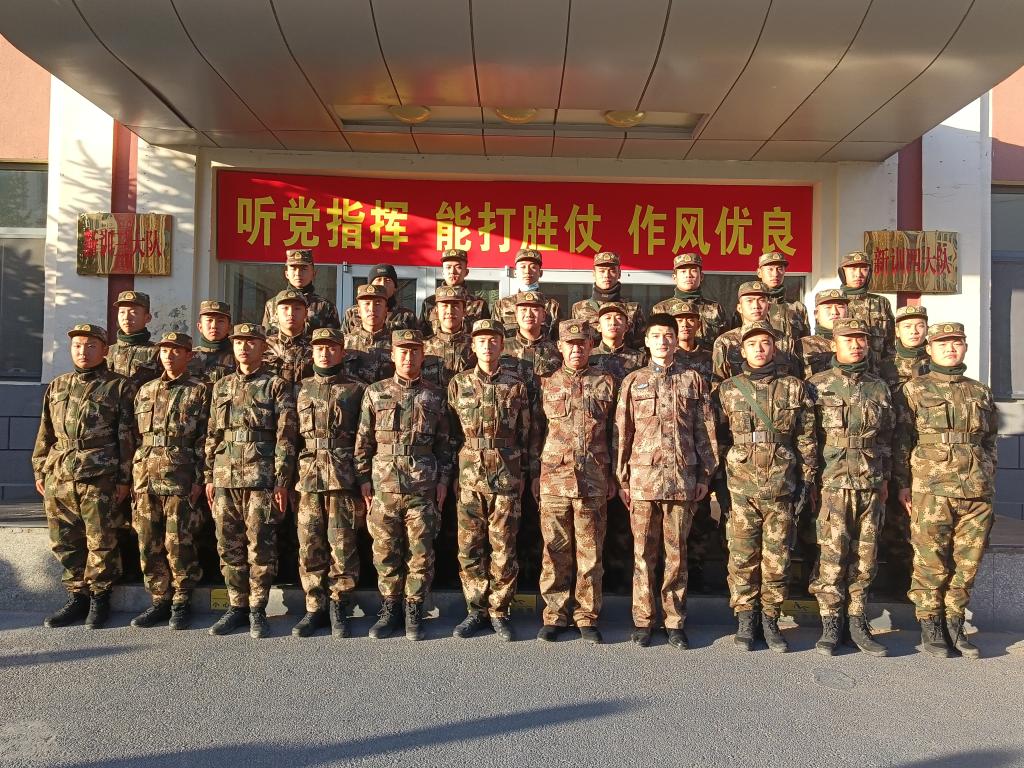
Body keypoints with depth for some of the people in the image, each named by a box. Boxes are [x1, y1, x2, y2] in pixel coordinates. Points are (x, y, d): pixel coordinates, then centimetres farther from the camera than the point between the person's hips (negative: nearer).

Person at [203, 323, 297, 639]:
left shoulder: (277, 386, 0)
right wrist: (209, 476, 12)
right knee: (229, 547, 9)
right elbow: (212, 435, 18)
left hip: (261, 478, -5)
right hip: (225, 478, 5)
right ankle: (237, 606, 20)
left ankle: (257, 610, 10)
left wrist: (282, 481, -10)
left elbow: (285, 437, -5)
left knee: (260, 547, -1)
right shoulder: (222, 386, 16)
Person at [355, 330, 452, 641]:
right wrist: (363, 478, 3)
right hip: (383, 487, 0)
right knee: (385, 553, 8)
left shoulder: (435, 396, 7)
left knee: (420, 554, 4)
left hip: (423, 488, 0)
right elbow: (363, 440, 8)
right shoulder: (375, 393, 6)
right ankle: (389, 609, 22)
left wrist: (443, 479, 4)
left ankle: (414, 612, 17)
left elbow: (443, 443, 10)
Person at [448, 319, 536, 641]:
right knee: (469, 548, 5)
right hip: (469, 477, 1)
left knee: (503, 549, 4)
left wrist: (525, 473, 4)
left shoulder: (516, 385, 3)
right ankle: (476, 610, 19)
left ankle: (499, 611, 16)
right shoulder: (458, 384, 6)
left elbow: (527, 433, 6)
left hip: (506, 478, -1)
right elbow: (450, 432, 9)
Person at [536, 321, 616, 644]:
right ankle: (555, 615, 16)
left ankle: (587, 617, 16)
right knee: (555, 551, 5)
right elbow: (537, 432, 12)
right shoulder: (547, 385, 9)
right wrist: (535, 475, 7)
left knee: (590, 553, 5)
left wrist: (612, 476, 6)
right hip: (554, 480, 0)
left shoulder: (605, 384, 8)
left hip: (593, 481, 0)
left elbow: (613, 433, 10)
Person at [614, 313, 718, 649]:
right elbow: (622, 433, 8)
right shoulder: (633, 381, 9)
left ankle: (675, 622, 15)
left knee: (677, 553, 6)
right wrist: (622, 478, 3)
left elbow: (705, 430, 8)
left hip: (682, 478, 0)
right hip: (643, 477, 0)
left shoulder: (693, 380, 9)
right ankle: (643, 622, 14)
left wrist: (705, 475, 4)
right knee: (643, 553, 4)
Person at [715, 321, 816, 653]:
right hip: (741, 487, 0)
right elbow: (718, 437, 8)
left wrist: (807, 481, 3)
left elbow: (806, 439, 8)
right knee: (742, 557, 3)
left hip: (782, 488, 1)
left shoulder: (795, 388, 7)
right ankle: (745, 620, 15)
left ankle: (770, 621, 18)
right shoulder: (728, 389, 6)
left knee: (777, 558, 5)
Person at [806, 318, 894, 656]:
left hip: (871, 485, 4)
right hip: (832, 484, -3)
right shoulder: (817, 385, 1)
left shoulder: (879, 387, 12)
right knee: (832, 556, -3)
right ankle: (830, 626, 7)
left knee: (865, 556, 7)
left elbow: (886, 438, 17)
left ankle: (858, 623, 17)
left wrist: (884, 479, 14)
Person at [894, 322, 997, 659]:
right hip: (932, 491, -4)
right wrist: (903, 485, -3)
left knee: (967, 564, 6)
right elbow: (901, 441, 2)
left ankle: (954, 625, 19)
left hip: (978, 493, 4)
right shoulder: (913, 390, 4)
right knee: (931, 564, -2)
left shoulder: (981, 392, 17)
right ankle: (929, 628, 10)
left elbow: (990, 442, 22)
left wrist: (989, 482, 16)